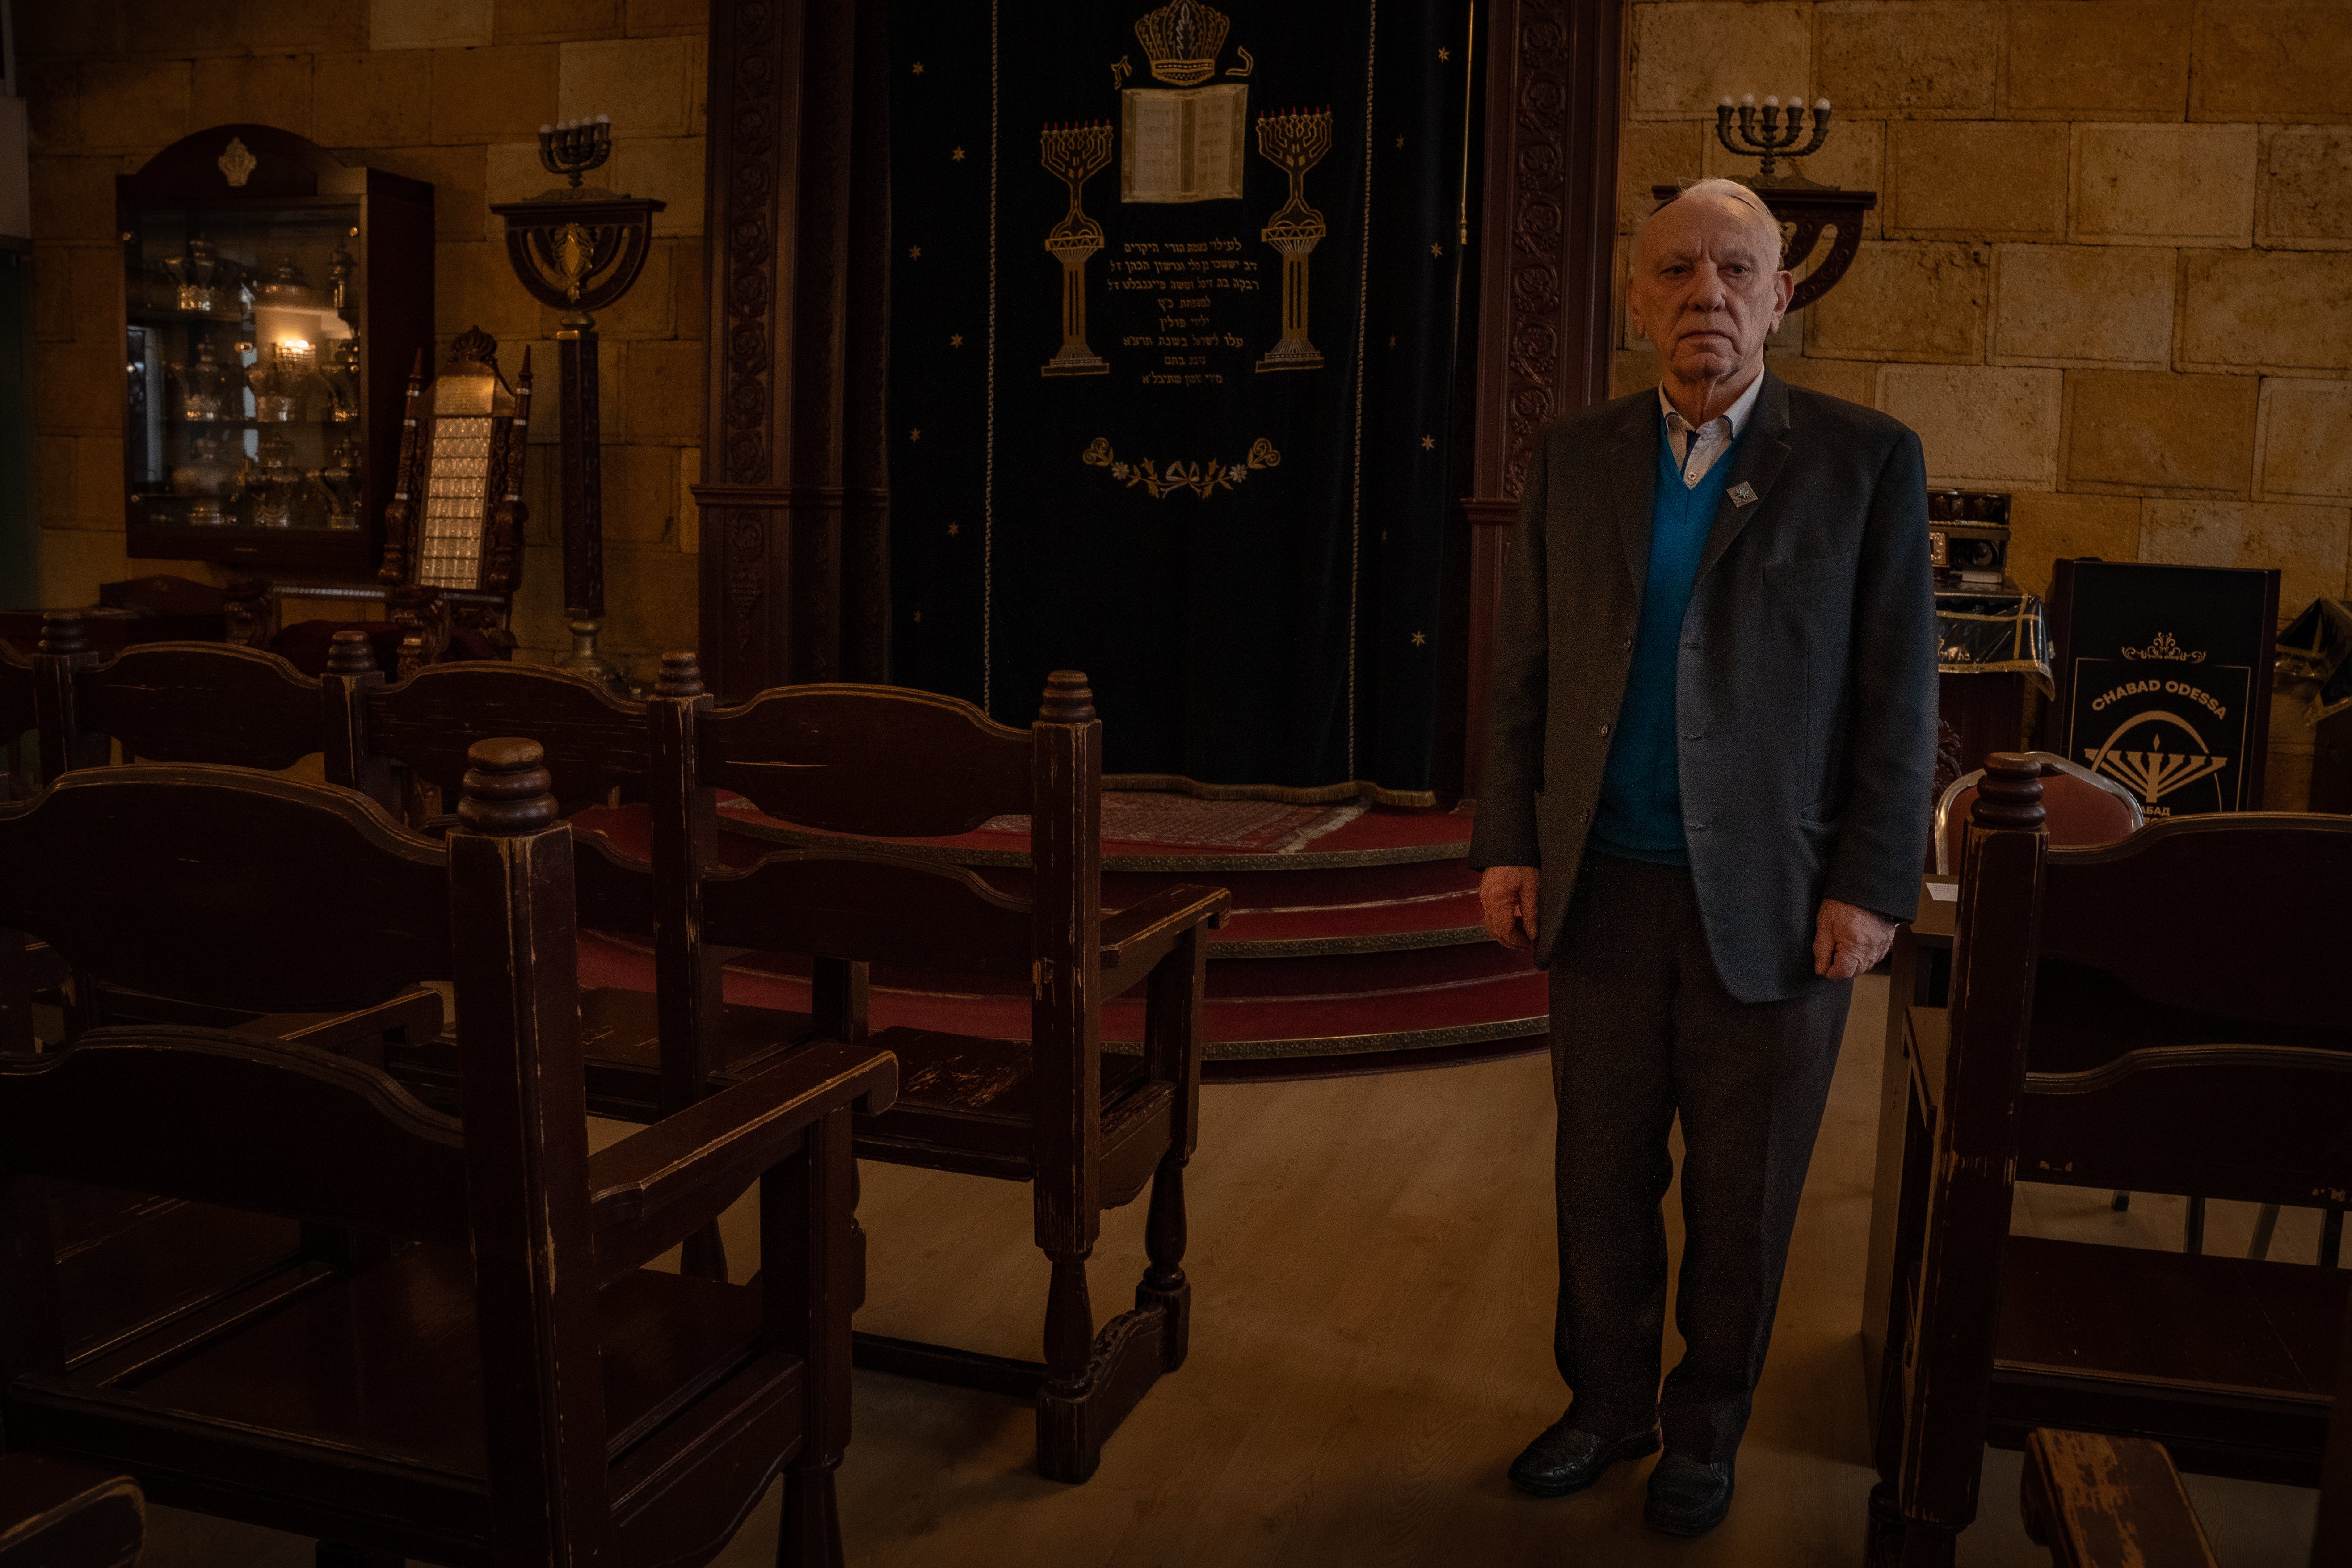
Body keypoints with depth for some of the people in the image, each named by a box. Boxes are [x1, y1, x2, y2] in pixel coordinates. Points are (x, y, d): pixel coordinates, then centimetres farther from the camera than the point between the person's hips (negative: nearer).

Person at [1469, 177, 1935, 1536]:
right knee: (1603, 1178, 13)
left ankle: (1707, 1425, 31)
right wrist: (1507, 843, 2)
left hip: (1775, 901, -2)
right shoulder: (1576, 459, 6)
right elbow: (1525, 672, 8)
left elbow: (1899, 696, -4)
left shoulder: (1866, 461, -2)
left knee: (1742, 1196, 11)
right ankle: (1608, 1402, 32)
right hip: (1604, 891, 2)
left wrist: (1873, 889, -9)